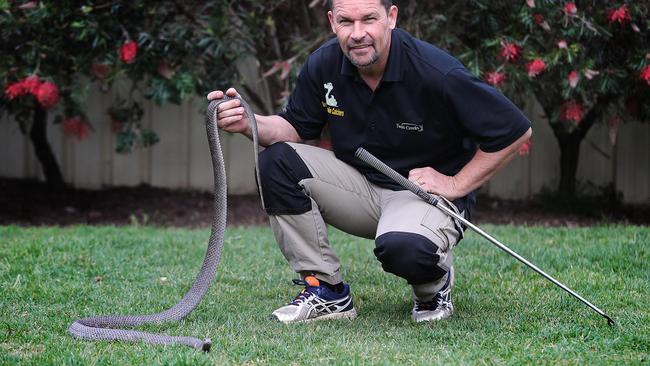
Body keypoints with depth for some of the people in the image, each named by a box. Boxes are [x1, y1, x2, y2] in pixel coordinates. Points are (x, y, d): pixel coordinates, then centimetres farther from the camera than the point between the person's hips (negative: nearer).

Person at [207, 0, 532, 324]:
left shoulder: (438, 73, -23)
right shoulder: (323, 65, -8)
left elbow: (515, 132, -15)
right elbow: (296, 127, 6)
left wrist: (456, 185, -14)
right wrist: (249, 123, -16)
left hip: (428, 189, -5)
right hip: (360, 184, 6)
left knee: (402, 247, -40)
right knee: (275, 162, -18)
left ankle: (434, 286, 1)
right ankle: (328, 292, -8)